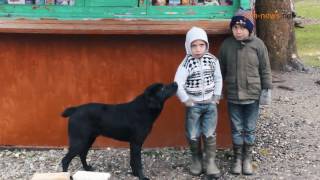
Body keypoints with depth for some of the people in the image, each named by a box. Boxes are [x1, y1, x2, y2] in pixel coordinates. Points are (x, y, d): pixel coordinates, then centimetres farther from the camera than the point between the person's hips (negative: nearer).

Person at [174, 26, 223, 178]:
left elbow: (218, 79, 7)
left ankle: (210, 162, 14)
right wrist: (186, 100, -13)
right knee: (193, 135, 8)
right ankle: (196, 160, 28)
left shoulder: (213, 60, -5)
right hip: (194, 104, -2)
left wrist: (216, 96, 5)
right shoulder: (186, 63, -15)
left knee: (210, 134, 4)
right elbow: (178, 84, -17)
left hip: (210, 103, 2)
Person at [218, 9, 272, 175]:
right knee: (236, 129, 12)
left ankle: (247, 158, 27)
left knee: (250, 129, 11)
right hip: (233, 96, 1)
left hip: (252, 96, -1)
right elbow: (221, 69, 6)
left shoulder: (258, 44, -8)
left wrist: (266, 90, -2)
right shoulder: (226, 44, -4)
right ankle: (237, 158, 27)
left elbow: (265, 70, -1)